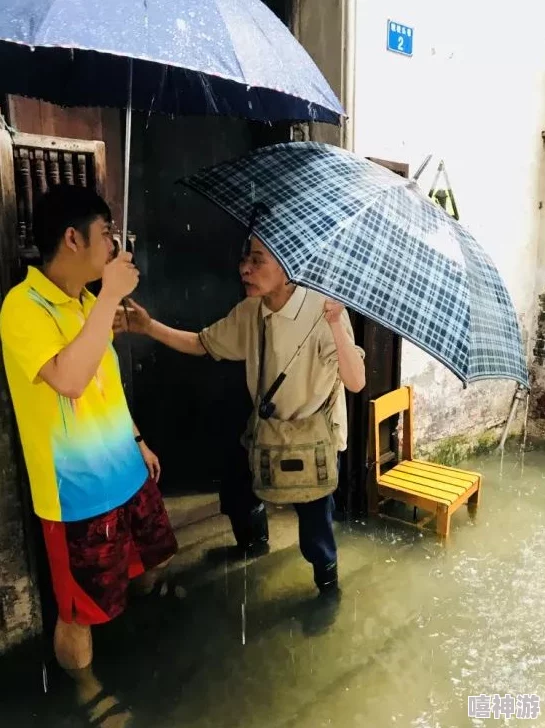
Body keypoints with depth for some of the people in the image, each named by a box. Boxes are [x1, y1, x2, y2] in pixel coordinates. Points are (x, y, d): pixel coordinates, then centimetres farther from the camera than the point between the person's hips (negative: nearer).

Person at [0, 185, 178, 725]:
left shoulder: (86, 301, 4)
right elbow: (69, 380, -37)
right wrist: (110, 298, -30)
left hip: (127, 473, 8)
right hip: (78, 491, -8)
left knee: (150, 563, 28)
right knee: (82, 610, 12)